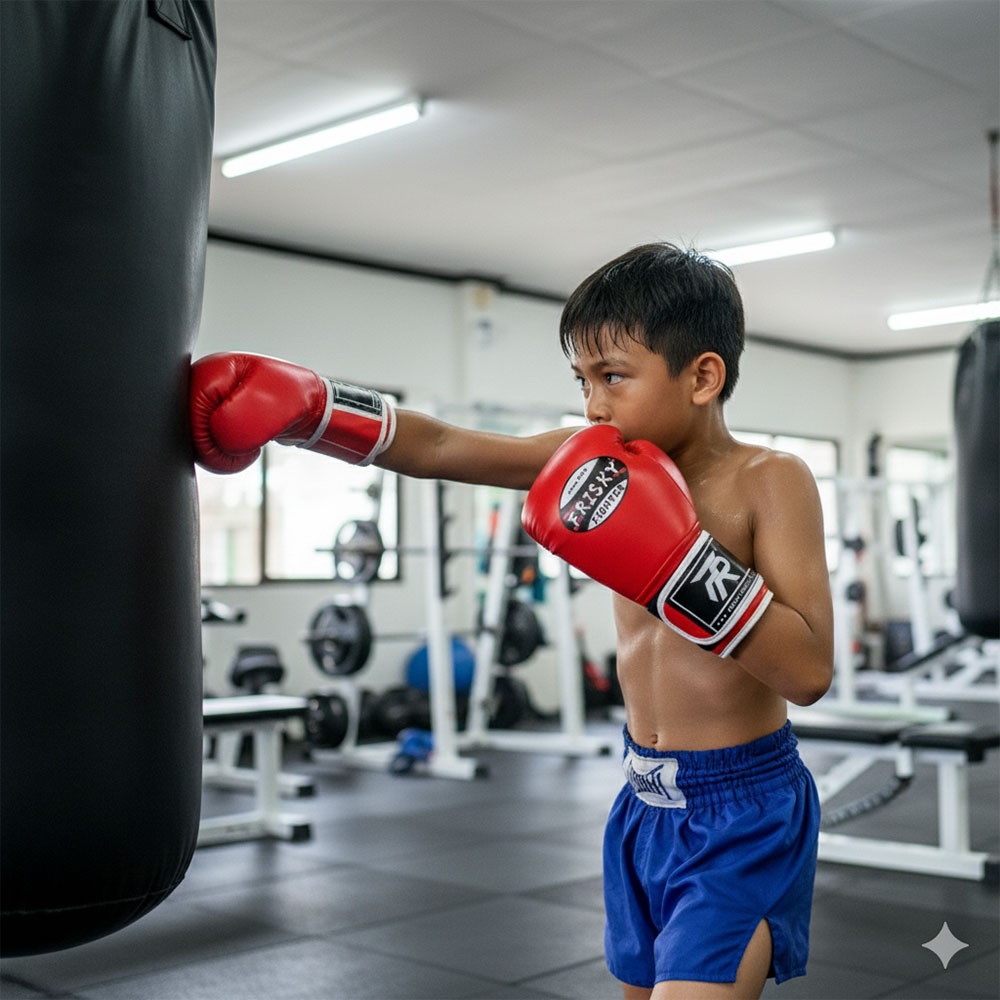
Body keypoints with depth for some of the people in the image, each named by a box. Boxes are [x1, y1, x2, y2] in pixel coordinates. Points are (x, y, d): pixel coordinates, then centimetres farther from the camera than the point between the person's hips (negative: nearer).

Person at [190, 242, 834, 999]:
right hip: (646, 806, 6)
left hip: (743, 817, -6)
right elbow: (437, 449, -5)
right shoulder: (611, 459, -1)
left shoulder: (769, 481, -15)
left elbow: (809, 671, -24)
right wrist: (299, 404, -15)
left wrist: (675, 560, -30)